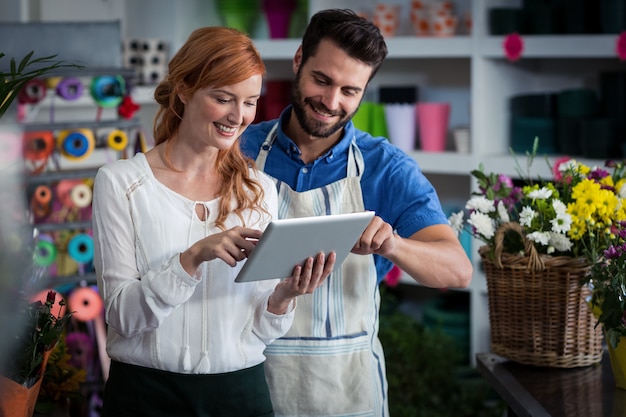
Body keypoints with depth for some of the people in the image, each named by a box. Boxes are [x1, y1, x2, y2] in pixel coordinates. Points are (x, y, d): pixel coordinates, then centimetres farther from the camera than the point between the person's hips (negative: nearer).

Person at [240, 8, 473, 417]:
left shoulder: (386, 167, -4)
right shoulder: (241, 150, -3)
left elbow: (458, 270, -13)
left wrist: (392, 245, -32)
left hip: (345, 381, 0)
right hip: (250, 371, 0)